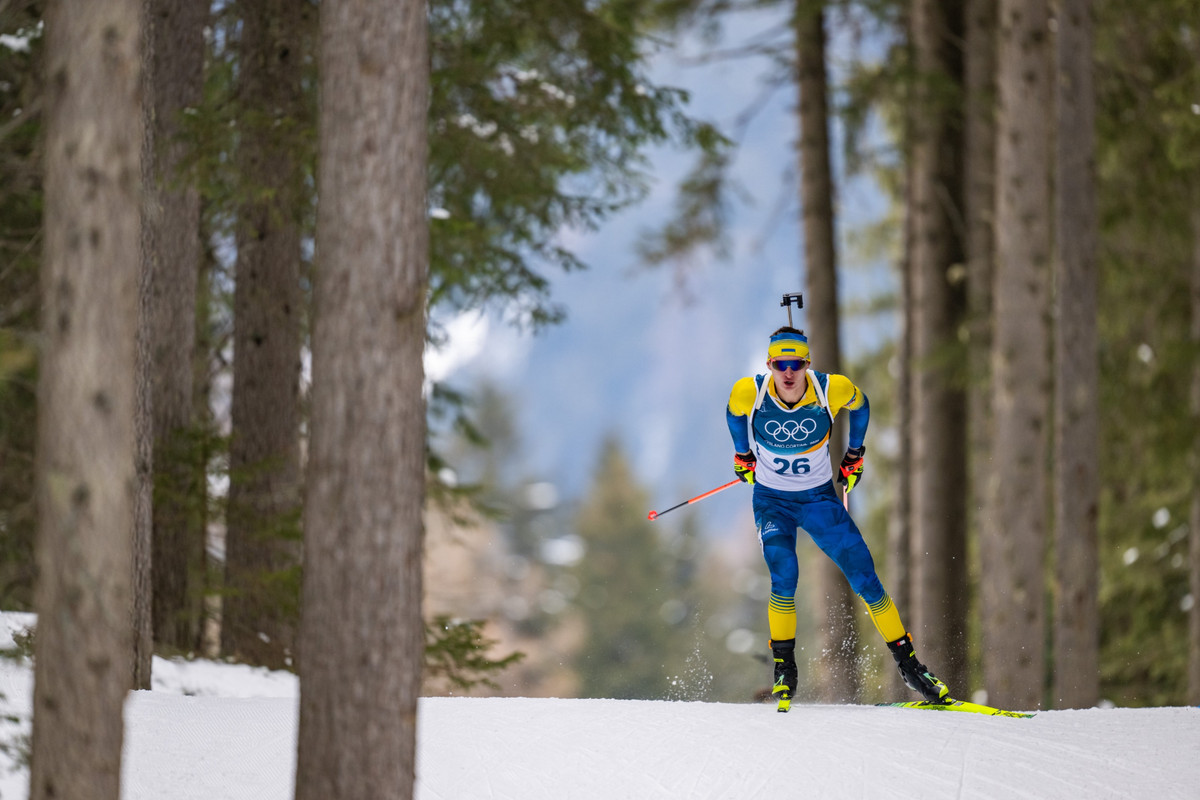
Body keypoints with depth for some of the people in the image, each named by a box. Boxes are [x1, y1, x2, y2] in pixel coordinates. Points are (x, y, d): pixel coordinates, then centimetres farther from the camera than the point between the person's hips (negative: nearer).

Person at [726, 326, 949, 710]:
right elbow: (735, 415, 6)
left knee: (864, 576, -5)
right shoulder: (748, 392, -20)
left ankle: (908, 664, 5)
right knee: (784, 573, -24)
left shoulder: (833, 389, -20)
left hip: (819, 499, 1)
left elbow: (860, 406, 5)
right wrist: (742, 455, 18)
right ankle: (784, 666, -9)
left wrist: (854, 456, 14)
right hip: (771, 501, -1)